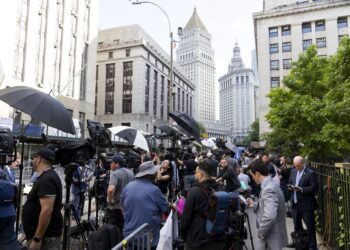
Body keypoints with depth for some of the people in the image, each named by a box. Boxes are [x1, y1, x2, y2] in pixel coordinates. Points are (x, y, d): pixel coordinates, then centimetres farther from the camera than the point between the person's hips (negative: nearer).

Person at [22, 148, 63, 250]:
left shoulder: (46, 179, -23)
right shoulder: (47, 176, 11)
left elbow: (47, 210, -28)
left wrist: (37, 239, -24)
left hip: (45, 236, -9)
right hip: (44, 234, 9)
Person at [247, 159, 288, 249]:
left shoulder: (269, 189, -27)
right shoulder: (270, 185, 5)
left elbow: (269, 217, -36)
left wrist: (260, 233, -23)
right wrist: (255, 205, 12)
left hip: (271, 237, -9)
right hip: (270, 234, 9)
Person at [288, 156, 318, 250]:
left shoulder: (310, 173, -13)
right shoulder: (293, 171, 7)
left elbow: (314, 187, -16)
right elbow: (290, 182, 15)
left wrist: (301, 189, -25)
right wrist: (290, 187, -7)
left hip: (306, 204, -6)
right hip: (295, 203, 7)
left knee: (310, 226, 6)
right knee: (296, 225, 19)